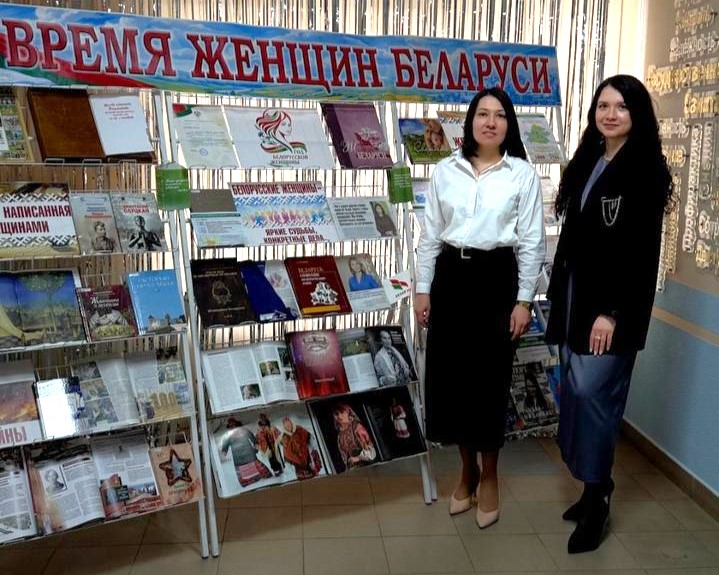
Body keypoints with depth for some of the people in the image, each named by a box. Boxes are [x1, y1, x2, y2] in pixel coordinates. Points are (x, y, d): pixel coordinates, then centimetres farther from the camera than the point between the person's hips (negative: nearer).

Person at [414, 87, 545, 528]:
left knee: (490, 377, 4)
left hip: (497, 278, -2)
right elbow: (430, 234, 8)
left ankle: (489, 475, 25)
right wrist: (422, 289, 5)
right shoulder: (446, 170, 5)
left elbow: (532, 242, -2)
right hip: (451, 276, 3)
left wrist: (524, 300, -6)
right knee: (451, 375, 7)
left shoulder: (523, 174, -1)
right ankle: (468, 467, 28)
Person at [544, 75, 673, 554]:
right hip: (575, 294, 7)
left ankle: (597, 496, 10)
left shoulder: (647, 168, -8)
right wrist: (558, 293, 11)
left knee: (593, 392, -6)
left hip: (613, 302, -7)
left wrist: (613, 312, -18)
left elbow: (644, 248, -14)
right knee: (576, 392, 8)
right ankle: (593, 487, 22)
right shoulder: (587, 162, 13)